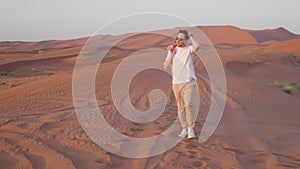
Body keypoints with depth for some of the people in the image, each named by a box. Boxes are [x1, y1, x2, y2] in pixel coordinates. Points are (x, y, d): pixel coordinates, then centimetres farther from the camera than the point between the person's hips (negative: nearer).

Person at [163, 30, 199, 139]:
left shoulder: (189, 49, -4)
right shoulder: (172, 50, 9)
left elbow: (197, 46, -29)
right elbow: (165, 66, 1)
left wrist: (190, 36, -12)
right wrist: (172, 54, -7)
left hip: (189, 82, -4)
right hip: (176, 83, 4)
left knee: (188, 104, -19)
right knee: (180, 107, 10)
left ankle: (190, 129, -11)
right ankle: (184, 129, 19)